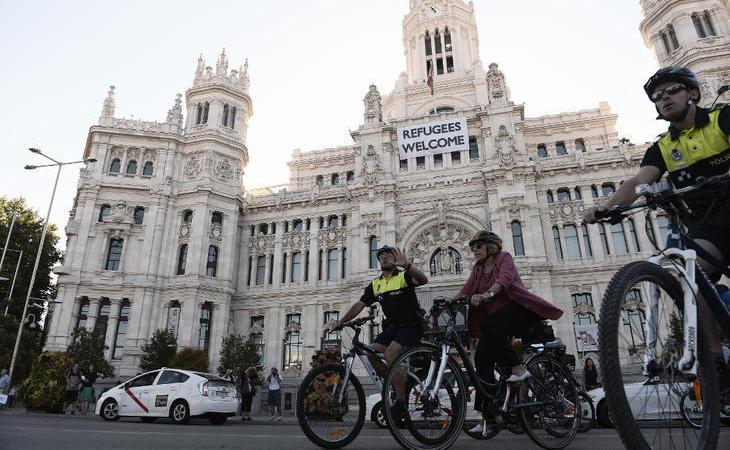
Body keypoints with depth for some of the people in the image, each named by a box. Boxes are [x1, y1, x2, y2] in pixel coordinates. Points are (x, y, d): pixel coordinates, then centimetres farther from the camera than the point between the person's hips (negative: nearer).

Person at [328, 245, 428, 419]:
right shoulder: (375, 284, 12)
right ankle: (395, 385, 10)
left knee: (390, 354, -26)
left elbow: (423, 280, -24)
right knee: (371, 353, -11)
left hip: (410, 325, -6)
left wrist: (407, 265, -40)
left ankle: (402, 401, -13)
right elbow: (359, 305, 10)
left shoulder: (404, 276, -3)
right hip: (391, 327, 6)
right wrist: (340, 322, 0)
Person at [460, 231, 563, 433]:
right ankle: (487, 416, -6)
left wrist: (486, 294, -40)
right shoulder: (477, 268, 17)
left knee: (488, 323, -35)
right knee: (481, 357, -11)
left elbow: (505, 278, -21)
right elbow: (466, 290, 3)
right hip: (494, 319, 6)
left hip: (516, 309, -6)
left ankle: (518, 368, -21)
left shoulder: (504, 257, 0)